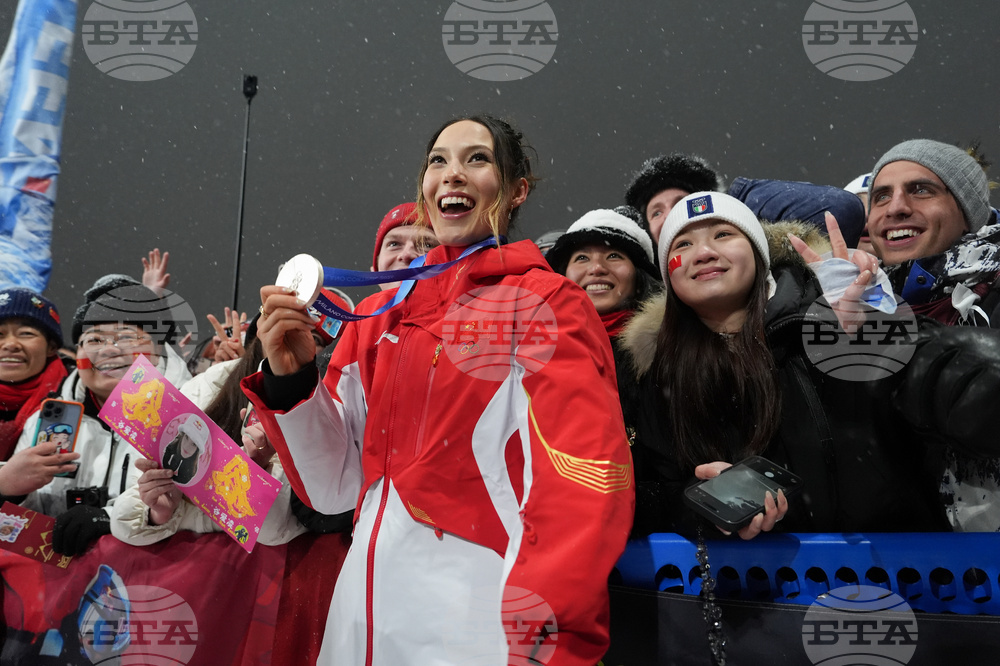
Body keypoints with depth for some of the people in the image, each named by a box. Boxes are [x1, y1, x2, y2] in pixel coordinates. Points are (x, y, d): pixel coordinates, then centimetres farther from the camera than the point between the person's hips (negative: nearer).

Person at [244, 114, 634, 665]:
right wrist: (291, 378, -6)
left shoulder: (546, 303, -5)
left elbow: (583, 484, -15)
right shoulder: (376, 317, 8)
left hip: (480, 616, -5)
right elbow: (333, 487, 8)